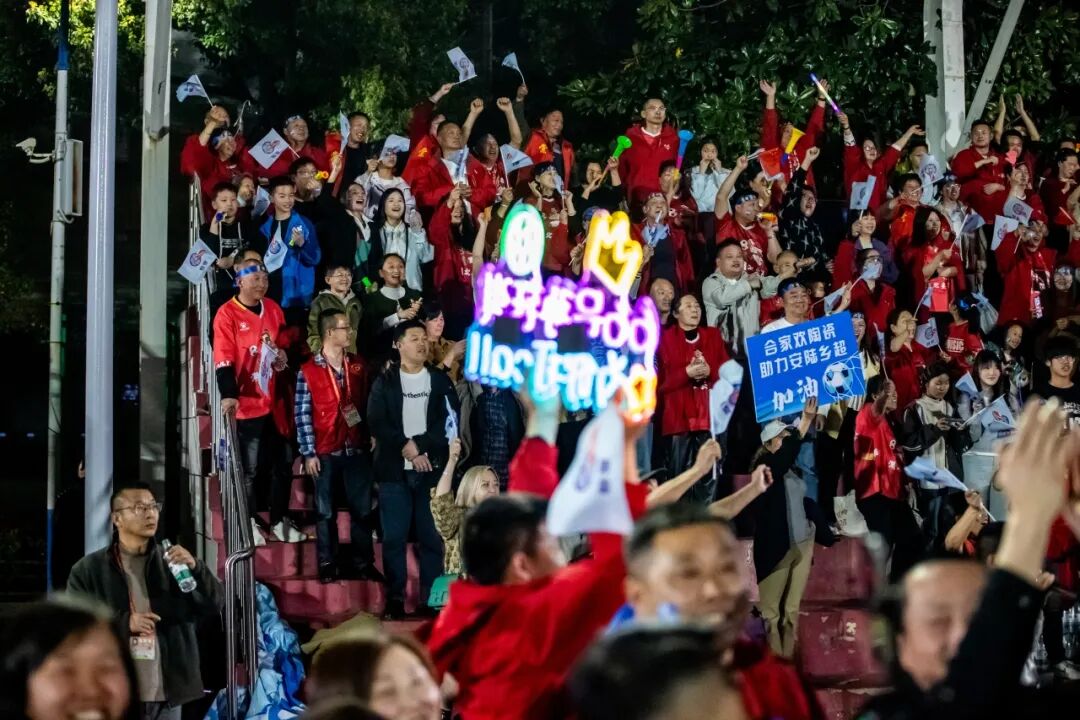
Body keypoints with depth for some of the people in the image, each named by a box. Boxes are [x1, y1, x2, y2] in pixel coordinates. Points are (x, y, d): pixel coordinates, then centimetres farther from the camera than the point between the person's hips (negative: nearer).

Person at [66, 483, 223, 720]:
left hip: (167, 695, 3)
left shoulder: (172, 563, 12)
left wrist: (195, 568, -13)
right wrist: (124, 623, -14)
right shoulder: (89, 569, 3)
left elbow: (214, 604, 5)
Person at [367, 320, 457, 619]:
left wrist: (419, 444, -11)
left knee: (432, 536, -1)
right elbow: (376, 423, -3)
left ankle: (431, 599, 4)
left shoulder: (440, 380, 10)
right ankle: (395, 599, 3)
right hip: (394, 470, 0)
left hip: (432, 469, 1)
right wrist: (407, 448, -12)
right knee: (394, 537, -1)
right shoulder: (384, 382, 7)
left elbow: (450, 421, -1)